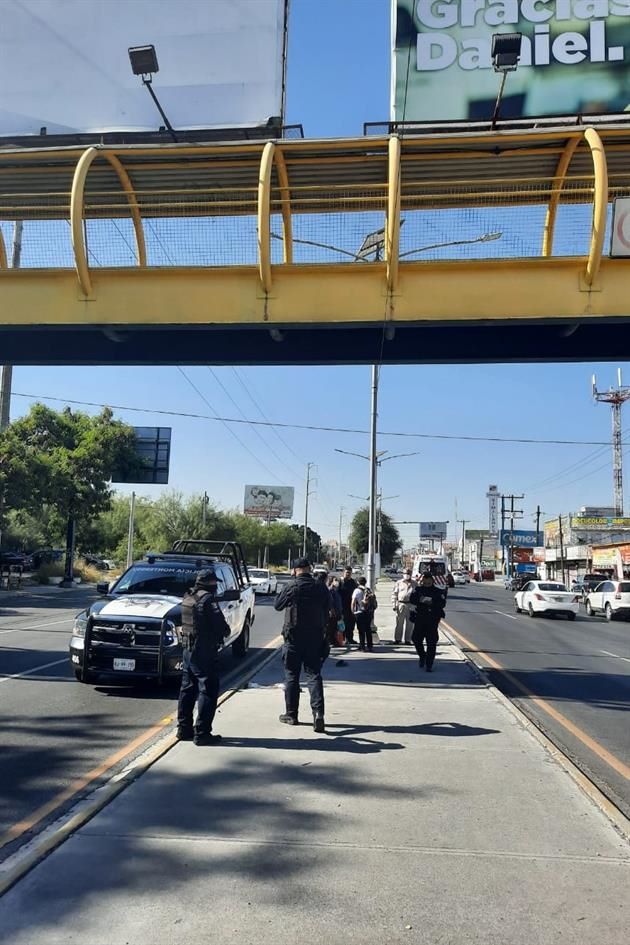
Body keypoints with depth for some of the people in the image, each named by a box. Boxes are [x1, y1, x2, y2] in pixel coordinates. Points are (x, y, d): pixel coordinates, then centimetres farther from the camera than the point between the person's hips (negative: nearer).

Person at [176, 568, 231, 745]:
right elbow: (221, 626, -21)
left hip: (188, 650, 9)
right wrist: (226, 631, 3)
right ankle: (201, 733, 0)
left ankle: (184, 729, 24)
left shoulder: (187, 598, 10)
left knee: (187, 690, 16)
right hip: (204, 651, -9)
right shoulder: (208, 599, -17)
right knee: (208, 691, -1)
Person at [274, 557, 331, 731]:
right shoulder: (321, 587, -1)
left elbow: (277, 605, 1)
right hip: (315, 636, 3)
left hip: (294, 635, -2)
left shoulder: (291, 586, -12)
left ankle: (291, 714, 16)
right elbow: (327, 610, 8)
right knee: (314, 673, 5)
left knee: (291, 674, 9)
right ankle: (318, 712, -10)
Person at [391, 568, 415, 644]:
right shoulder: (398, 583, 6)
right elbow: (394, 594, 6)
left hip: (411, 605, 1)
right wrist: (394, 605, -3)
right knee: (399, 623, 1)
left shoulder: (414, 584, 11)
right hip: (401, 604, -1)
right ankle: (397, 639, 7)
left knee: (409, 623, 4)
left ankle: (408, 639, 12)